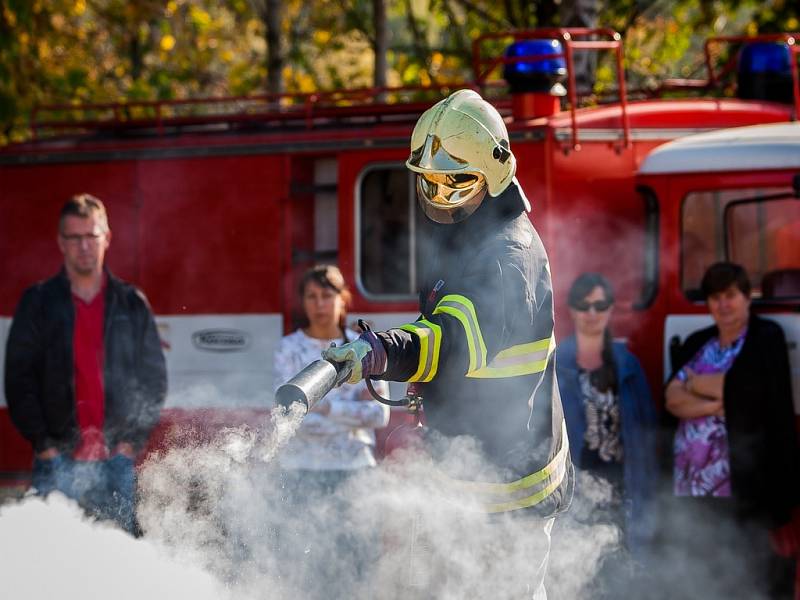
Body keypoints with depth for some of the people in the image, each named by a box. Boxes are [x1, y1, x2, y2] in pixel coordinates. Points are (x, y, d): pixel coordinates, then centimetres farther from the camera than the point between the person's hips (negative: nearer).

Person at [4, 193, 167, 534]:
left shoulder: (132, 304, 10)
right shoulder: (39, 303, 7)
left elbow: (154, 377, 11)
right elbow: (18, 378, 4)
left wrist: (133, 440, 0)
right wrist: (43, 443, -5)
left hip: (116, 459, 1)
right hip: (58, 460, -1)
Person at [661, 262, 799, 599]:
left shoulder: (766, 337, 2)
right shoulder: (697, 343, 17)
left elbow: (745, 389, -14)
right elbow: (673, 398, 4)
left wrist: (696, 384, 1)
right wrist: (717, 404, -12)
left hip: (744, 482, -5)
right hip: (694, 481, 5)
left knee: (748, 570, -5)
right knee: (705, 568, 4)